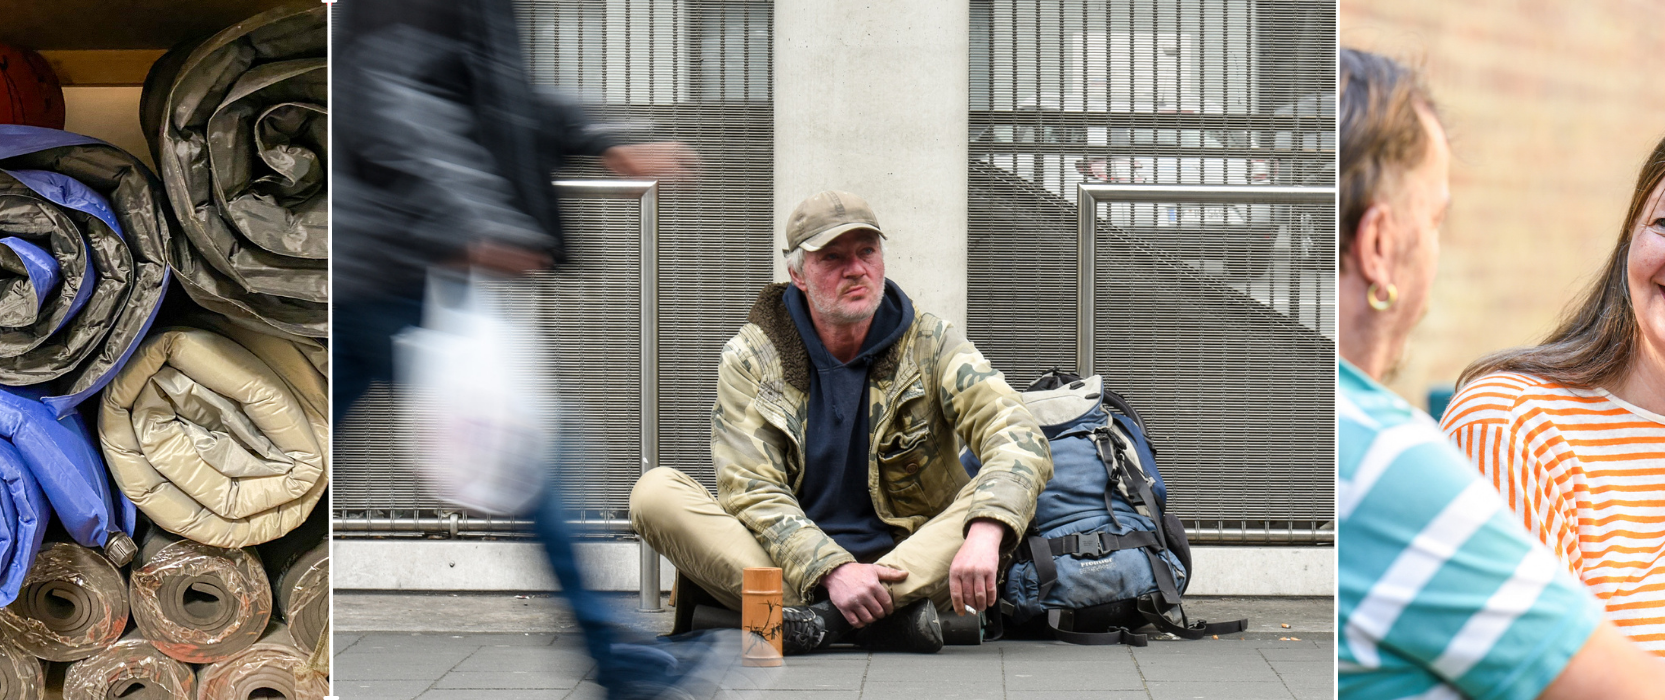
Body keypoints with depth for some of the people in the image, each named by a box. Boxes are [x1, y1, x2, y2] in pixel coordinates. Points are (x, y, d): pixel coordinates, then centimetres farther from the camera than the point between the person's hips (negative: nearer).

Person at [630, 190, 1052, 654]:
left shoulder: (929, 345, 1)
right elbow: (753, 492, -10)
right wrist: (833, 571, -28)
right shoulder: (749, 360, 0)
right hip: (791, 572, 0)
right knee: (655, 491, -23)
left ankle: (822, 619, -34)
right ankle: (886, 618, -34)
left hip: (909, 566, 0)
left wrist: (985, 534, -35)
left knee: (1006, 495, -25)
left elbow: (1018, 436, -14)